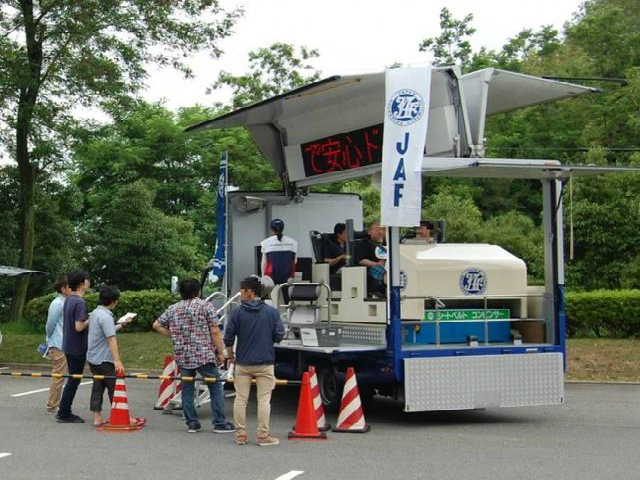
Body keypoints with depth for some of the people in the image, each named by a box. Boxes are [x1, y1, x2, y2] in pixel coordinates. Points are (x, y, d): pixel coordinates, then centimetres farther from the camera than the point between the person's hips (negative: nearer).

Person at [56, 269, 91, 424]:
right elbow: (79, 327, -25)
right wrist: (90, 321, -9)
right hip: (77, 347, -9)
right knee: (74, 380, 0)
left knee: (73, 379, 16)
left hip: (68, 346, 9)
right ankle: (64, 414, 5)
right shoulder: (80, 302, -20)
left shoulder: (68, 300, 9)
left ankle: (64, 412, 21)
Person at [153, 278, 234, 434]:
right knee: (215, 388, 4)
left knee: (187, 389, 11)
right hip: (204, 355, -4)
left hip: (183, 356, 4)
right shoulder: (205, 306, -3)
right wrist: (220, 352, -1)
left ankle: (192, 423, 12)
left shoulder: (173, 309, 10)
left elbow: (157, 325, 17)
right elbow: (215, 332, -7)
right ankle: (220, 423, 3)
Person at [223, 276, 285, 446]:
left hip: (243, 363, 0)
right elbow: (279, 335, 0)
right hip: (265, 362, 0)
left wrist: (230, 356, 15)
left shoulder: (238, 312, -3)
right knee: (264, 400, 3)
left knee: (240, 399, 9)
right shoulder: (272, 312, -2)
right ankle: (263, 436, 3)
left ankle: (240, 434, 12)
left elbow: (228, 338, -1)